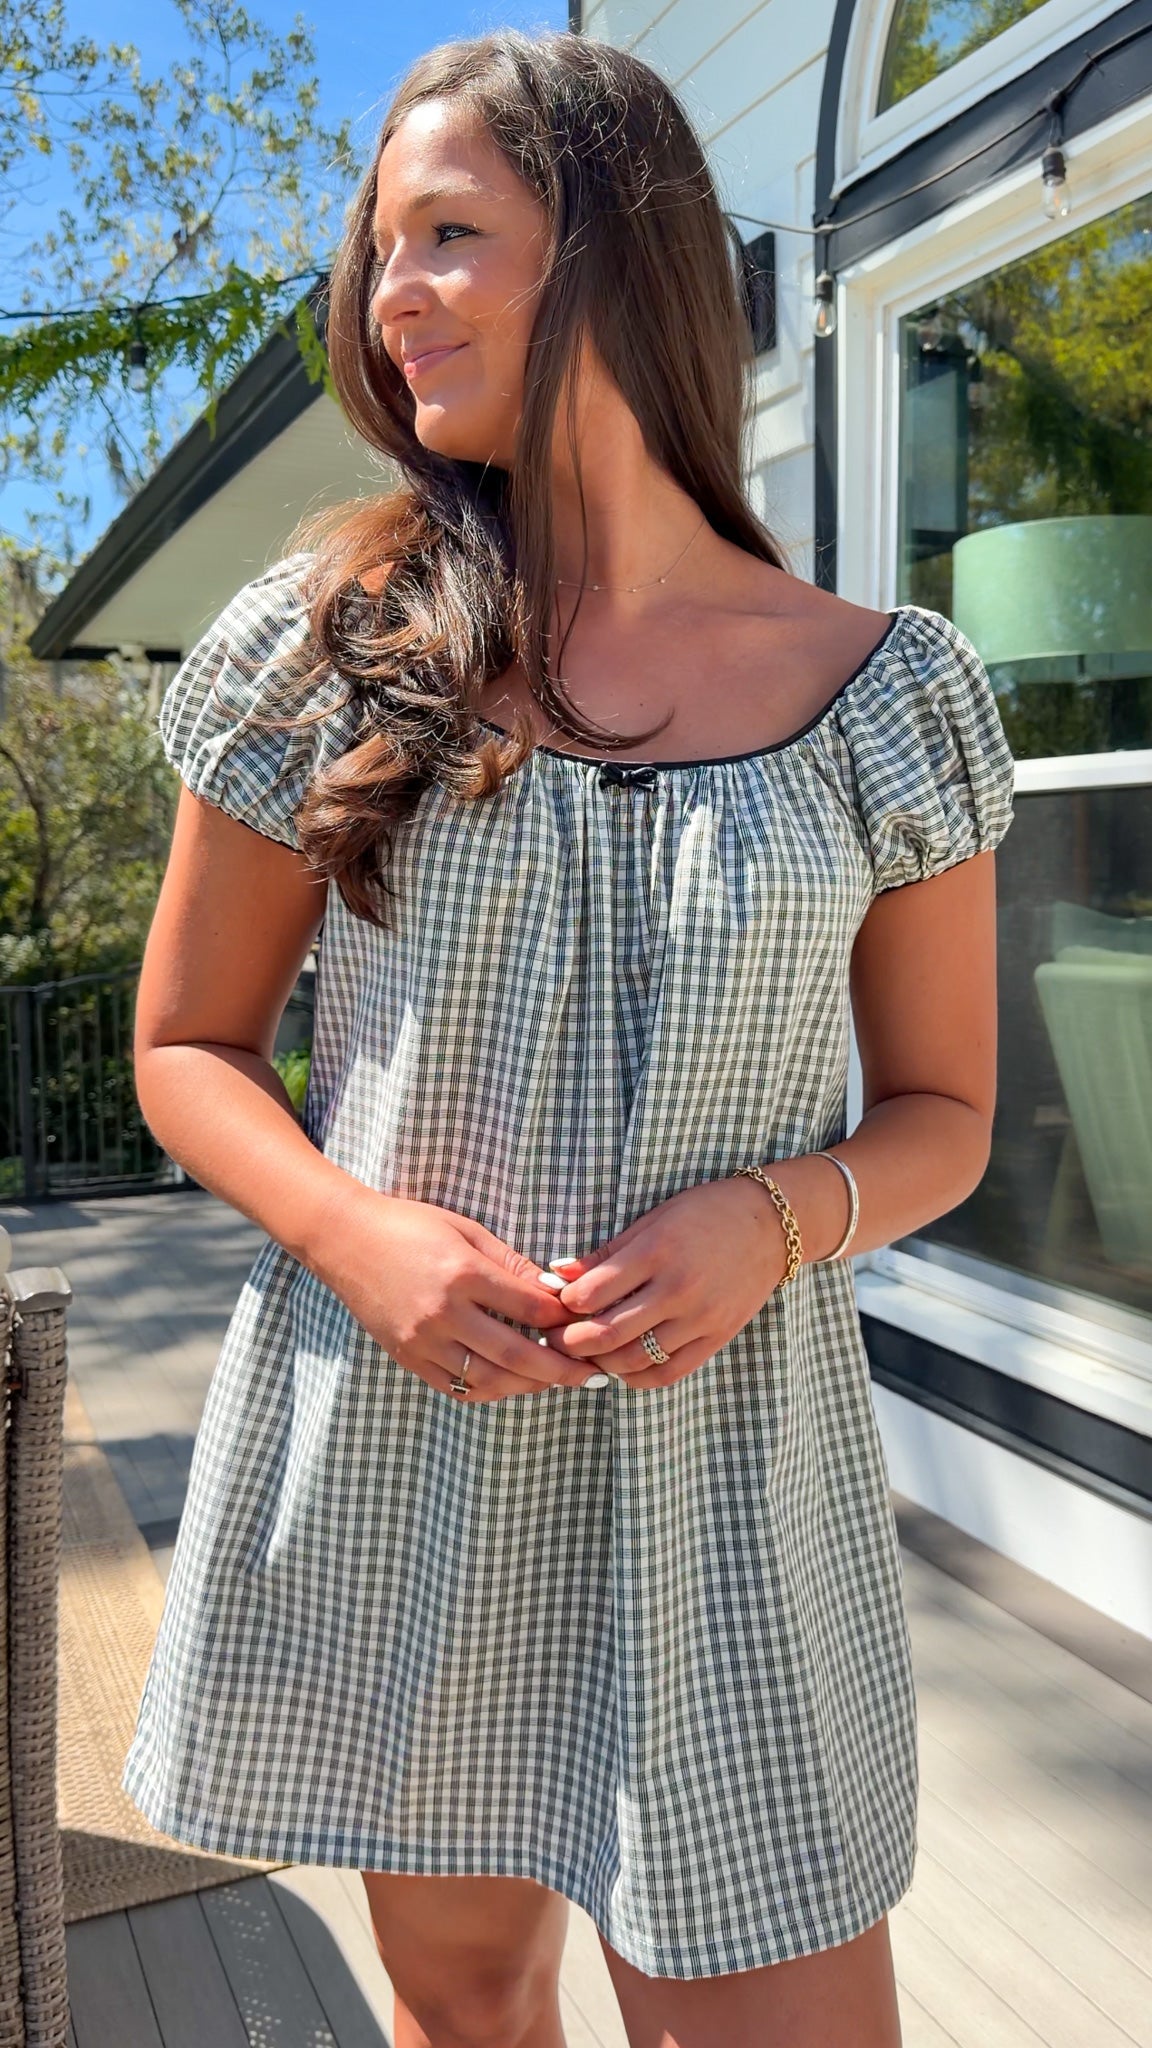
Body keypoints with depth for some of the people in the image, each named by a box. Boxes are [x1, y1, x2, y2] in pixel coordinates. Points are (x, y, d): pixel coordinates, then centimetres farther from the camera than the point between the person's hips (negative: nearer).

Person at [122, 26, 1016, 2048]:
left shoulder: (887, 690, -4)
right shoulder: (327, 647, -3)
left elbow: (940, 1110, 4)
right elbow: (187, 1049, 3)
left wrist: (775, 1215, -17)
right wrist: (354, 1232, -16)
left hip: (725, 1465, 0)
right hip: (385, 1453, 1)